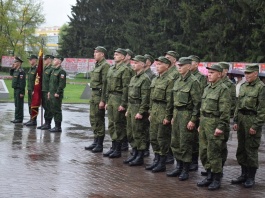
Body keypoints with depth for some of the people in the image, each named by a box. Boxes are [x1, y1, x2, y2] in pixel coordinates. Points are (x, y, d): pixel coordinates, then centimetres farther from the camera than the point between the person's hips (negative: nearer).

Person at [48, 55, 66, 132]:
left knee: (57, 111, -5)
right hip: (52, 94, 9)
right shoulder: (54, 70, 17)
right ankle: (56, 126, 18)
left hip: (57, 95, -9)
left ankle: (58, 127, 0)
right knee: (53, 110, 12)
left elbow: (62, 84, -18)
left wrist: (57, 93, -19)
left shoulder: (61, 71, -13)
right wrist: (49, 92, 17)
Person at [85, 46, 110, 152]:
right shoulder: (97, 65, 16)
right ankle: (96, 141, 23)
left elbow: (105, 83, -19)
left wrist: (102, 100, -22)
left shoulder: (105, 66, -14)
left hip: (100, 95, -9)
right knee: (93, 118, 13)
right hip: (93, 93, 9)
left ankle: (100, 145, 3)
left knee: (99, 120, -4)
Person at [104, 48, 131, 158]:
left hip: (119, 99, -8)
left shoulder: (125, 69, -11)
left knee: (119, 125, -2)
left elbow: (126, 88, -16)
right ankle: (113, 147, 20)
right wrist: (107, 101, 16)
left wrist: (123, 104, -19)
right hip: (111, 98, 8)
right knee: (111, 124, 12)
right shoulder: (111, 69, 15)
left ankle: (118, 150, 5)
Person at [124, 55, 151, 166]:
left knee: (138, 134, -4)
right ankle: (135, 154, 24)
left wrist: (141, 112, -20)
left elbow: (145, 98, -18)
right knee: (130, 133, 13)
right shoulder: (134, 78, 15)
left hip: (139, 109, -9)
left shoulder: (145, 79, -13)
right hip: (131, 108, 9)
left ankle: (140, 158, 4)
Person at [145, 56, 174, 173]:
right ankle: (157, 160, 23)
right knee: (153, 137, 12)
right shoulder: (155, 79, 14)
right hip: (154, 111, 9)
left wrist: (167, 116, -17)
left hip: (163, 112, -8)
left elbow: (170, 100, -16)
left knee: (162, 138, -1)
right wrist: (150, 113, 16)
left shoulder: (170, 80, -13)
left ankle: (162, 163, 8)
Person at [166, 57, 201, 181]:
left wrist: (193, 120, -17)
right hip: (177, 113, 8)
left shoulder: (193, 82, -12)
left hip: (187, 114, -8)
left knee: (185, 144, -3)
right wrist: (173, 116, 17)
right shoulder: (178, 81, 12)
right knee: (175, 142, 12)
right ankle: (179, 167, 24)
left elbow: (197, 103, -14)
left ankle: (186, 171, 7)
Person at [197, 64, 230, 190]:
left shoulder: (223, 89, -11)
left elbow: (225, 111, -16)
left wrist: (221, 127, -20)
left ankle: (217, 180, 8)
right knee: (203, 152, 12)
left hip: (214, 123, -8)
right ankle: (209, 176, 24)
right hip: (204, 123, 8)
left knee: (214, 153, -3)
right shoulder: (207, 88, 15)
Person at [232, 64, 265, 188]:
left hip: (252, 120, -7)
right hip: (241, 119, 7)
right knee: (241, 149, 12)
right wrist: (236, 121, 12)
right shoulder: (243, 86, 12)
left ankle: (251, 177, 9)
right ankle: (244, 174, 24)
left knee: (251, 150, -1)